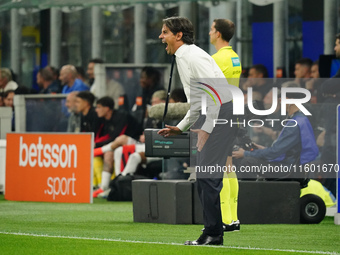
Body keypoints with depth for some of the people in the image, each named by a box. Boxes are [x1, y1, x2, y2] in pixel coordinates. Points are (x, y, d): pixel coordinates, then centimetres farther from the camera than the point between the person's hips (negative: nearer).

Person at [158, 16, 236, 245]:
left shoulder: (192, 56, -12)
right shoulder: (182, 59, 20)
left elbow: (217, 91, -20)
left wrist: (206, 128, -21)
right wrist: (181, 127, 26)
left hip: (219, 114, -11)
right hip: (208, 115, 11)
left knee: (207, 174, -13)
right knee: (204, 175, 10)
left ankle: (213, 233, -11)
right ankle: (213, 232, 14)